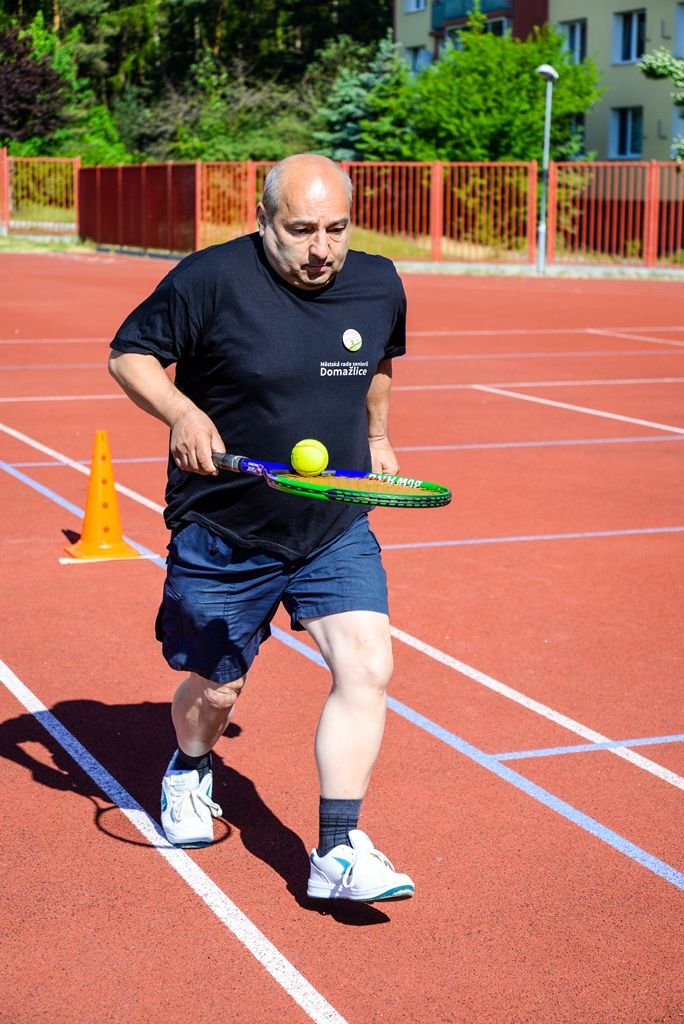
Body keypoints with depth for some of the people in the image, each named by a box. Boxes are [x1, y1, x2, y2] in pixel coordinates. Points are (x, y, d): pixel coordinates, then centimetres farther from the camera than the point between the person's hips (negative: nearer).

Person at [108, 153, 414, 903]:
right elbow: (128, 355, -7)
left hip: (338, 531, 3)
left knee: (367, 669, -14)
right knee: (215, 690, 12)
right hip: (223, 534, -3)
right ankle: (189, 771, 48)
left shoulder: (380, 287, -1)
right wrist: (180, 412, -24)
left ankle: (337, 854, -4)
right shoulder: (210, 281, -16)